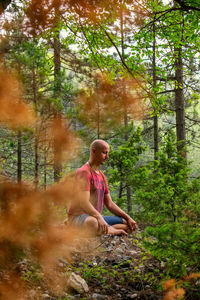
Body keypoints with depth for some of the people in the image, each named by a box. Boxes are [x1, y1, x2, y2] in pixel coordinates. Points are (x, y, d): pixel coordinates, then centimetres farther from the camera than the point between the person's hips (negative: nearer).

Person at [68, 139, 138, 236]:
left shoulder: (101, 176, 16)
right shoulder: (84, 172, -13)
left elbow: (109, 204, 16)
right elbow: (84, 203, -24)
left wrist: (128, 218, 3)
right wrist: (99, 217, -39)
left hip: (97, 217, 9)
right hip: (78, 218, -9)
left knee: (129, 224, 3)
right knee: (92, 223, -43)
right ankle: (115, 231, -20)